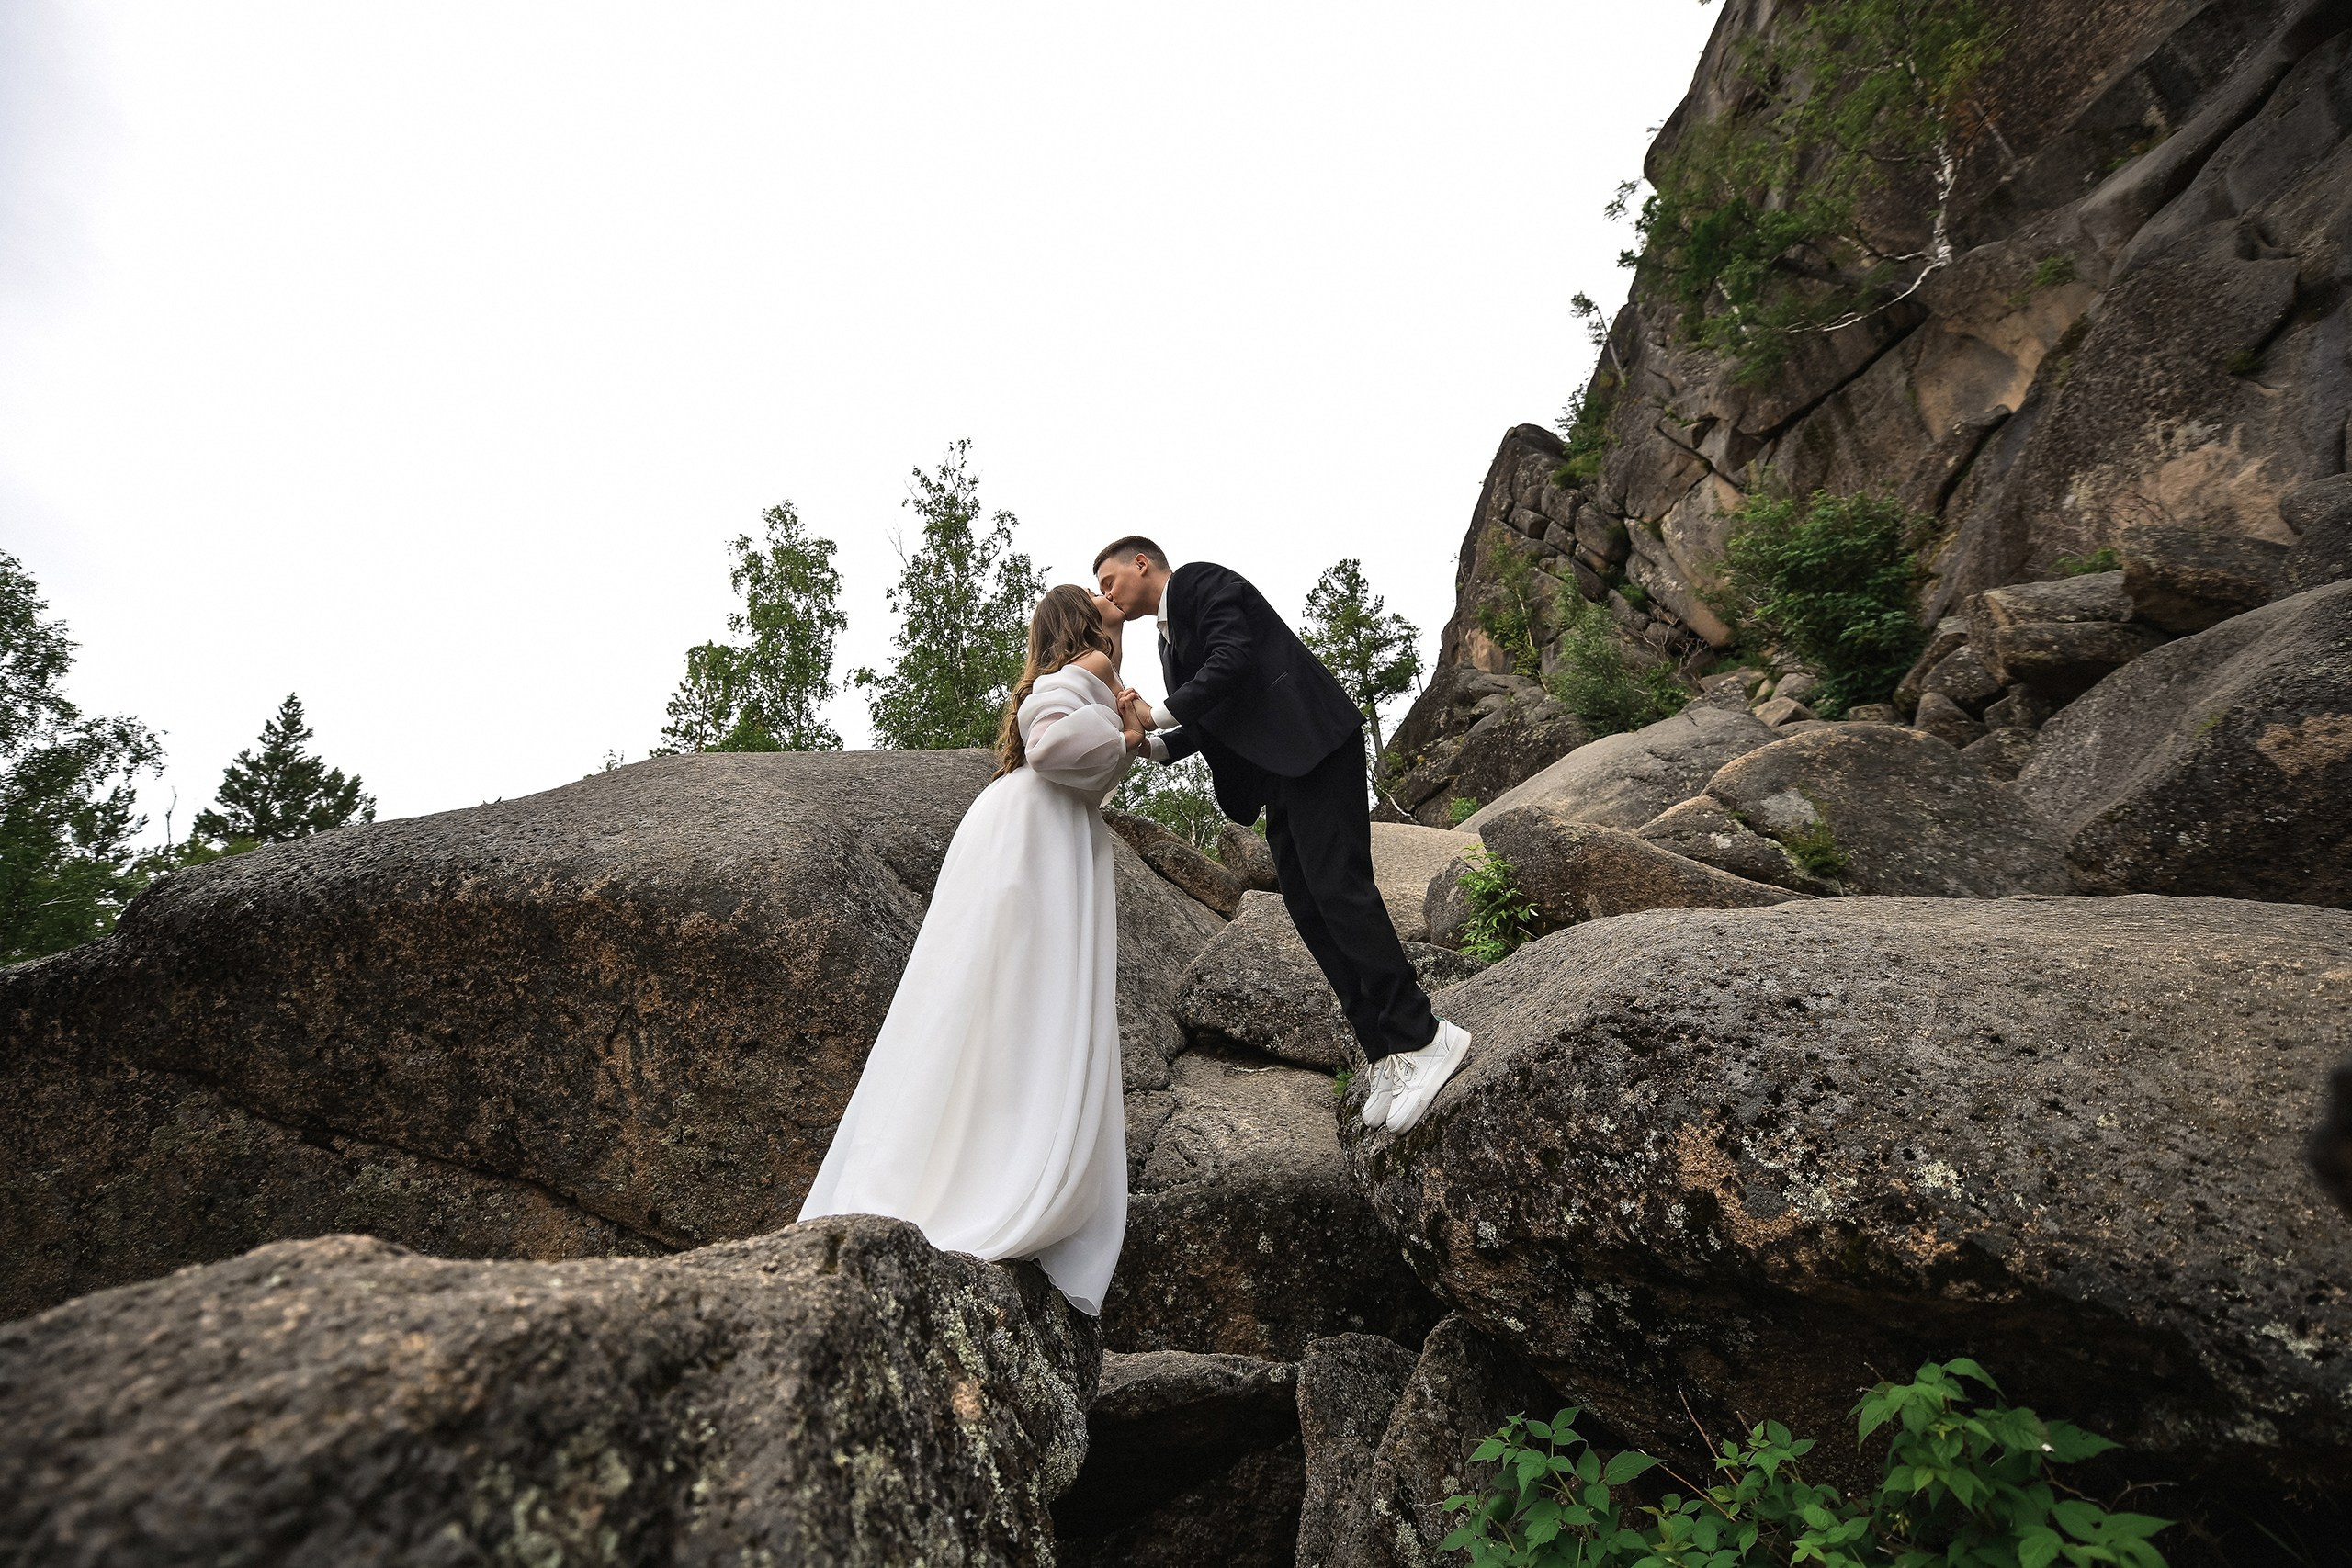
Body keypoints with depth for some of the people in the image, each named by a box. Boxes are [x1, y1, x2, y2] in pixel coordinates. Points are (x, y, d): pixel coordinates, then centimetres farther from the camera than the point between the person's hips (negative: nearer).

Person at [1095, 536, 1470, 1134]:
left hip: (1312, 743, -9)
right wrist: (1152, 744, 1)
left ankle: (1420, 1037, -12)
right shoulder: (1170, 637, 25)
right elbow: (1210, 724, 19)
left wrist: (1156, 714, -13)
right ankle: (1386, 1052, 5)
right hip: (1276, 771, 9)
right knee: (1308, 908, 2)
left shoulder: (1199, 580, 0)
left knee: (1336, 887, -16)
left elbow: (1233, 659, -16)